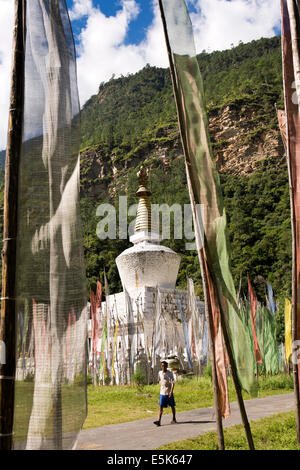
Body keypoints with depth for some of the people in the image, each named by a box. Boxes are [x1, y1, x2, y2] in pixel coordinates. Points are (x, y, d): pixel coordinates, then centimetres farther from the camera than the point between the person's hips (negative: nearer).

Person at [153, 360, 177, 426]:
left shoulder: (170, 373, -10)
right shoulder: (160, 373, 4)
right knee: (161, 406, -6)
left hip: (169, 393, -3)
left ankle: (174, 419, 27)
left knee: (172, 406, 11)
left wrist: (171, 391, -27)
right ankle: (158, 421, -13)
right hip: (162, 393, 3)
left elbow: (173, 383, -17)